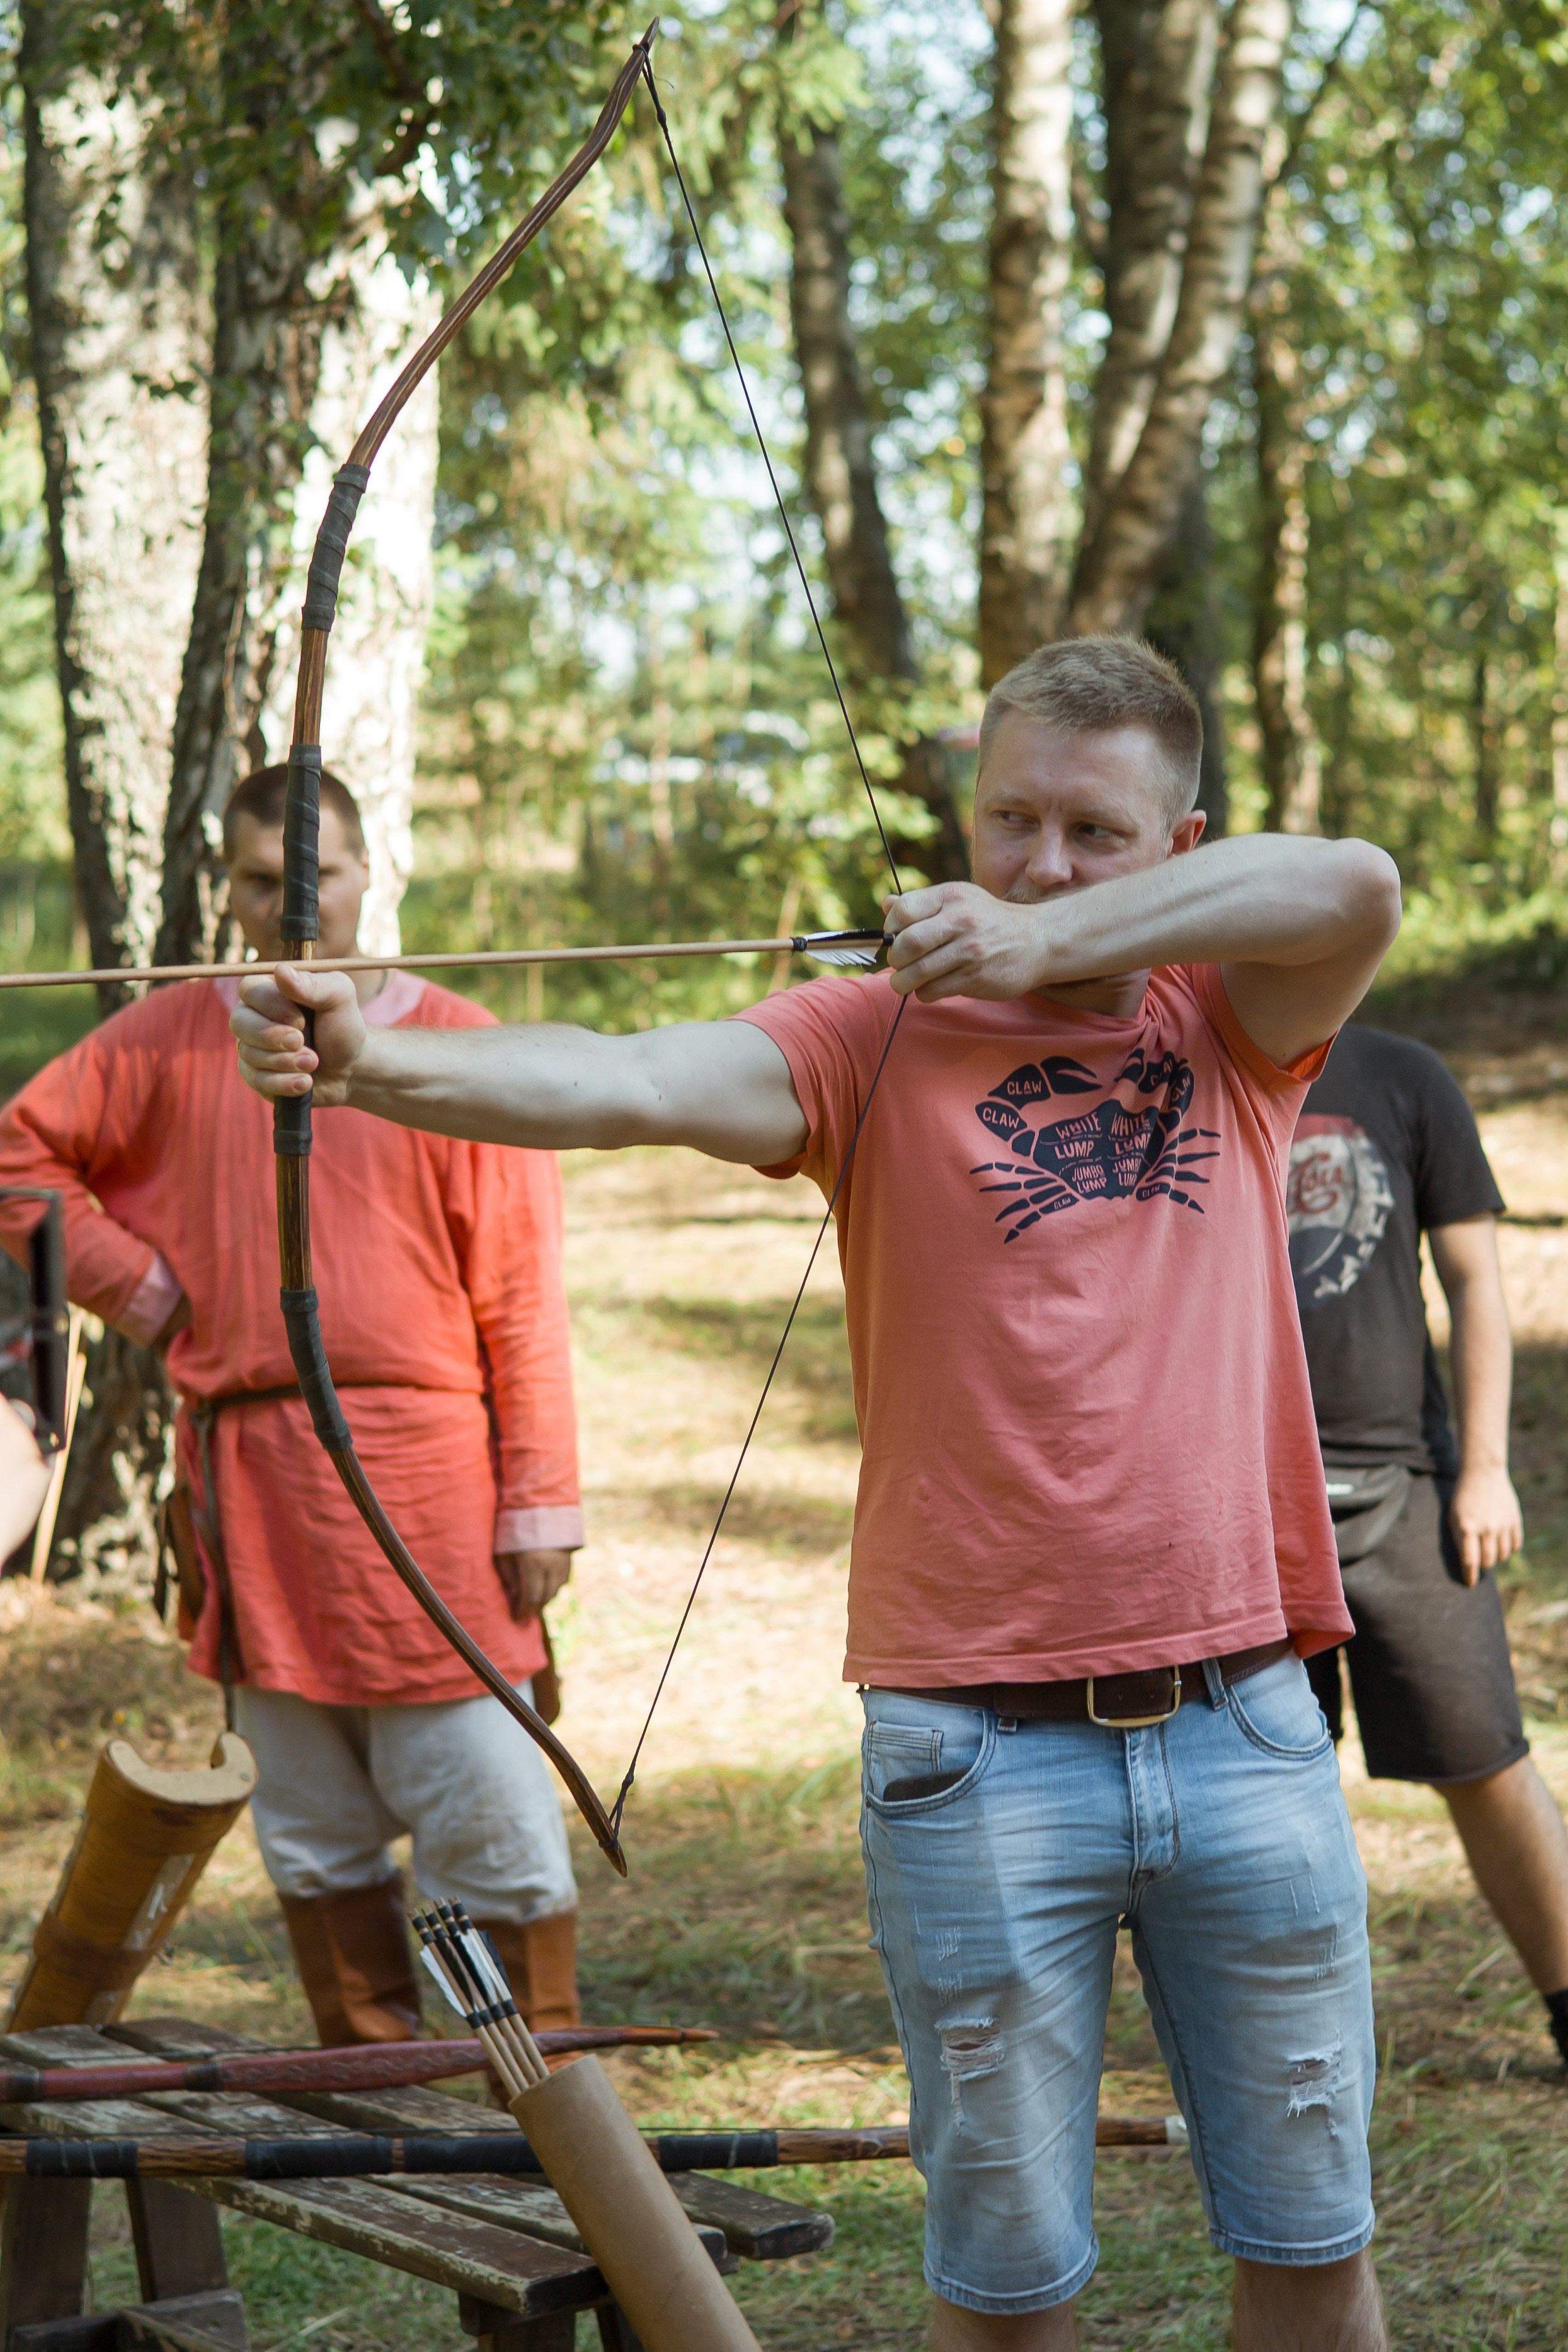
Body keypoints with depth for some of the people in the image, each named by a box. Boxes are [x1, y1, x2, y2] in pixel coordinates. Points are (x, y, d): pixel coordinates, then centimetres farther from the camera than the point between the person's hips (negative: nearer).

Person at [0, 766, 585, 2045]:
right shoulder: (169, 1042, 7)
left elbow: (523, 1301, -3)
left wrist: (539, 1501, -6)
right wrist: (137, 1284, 6)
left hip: (421, 1470, -3)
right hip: (245, 1477, 3)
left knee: (489, 1808, -3)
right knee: (311, 1830, 11)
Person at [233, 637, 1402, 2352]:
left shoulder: (1227, 1022, 7)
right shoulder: (876, 1036, -1)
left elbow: (1355, 886, -13)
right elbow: (633, 1082, -19)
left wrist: (1055, 942, -17)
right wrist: (374, 1063, -36)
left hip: (1244, 1736, 2)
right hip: (980, 1754, -2)